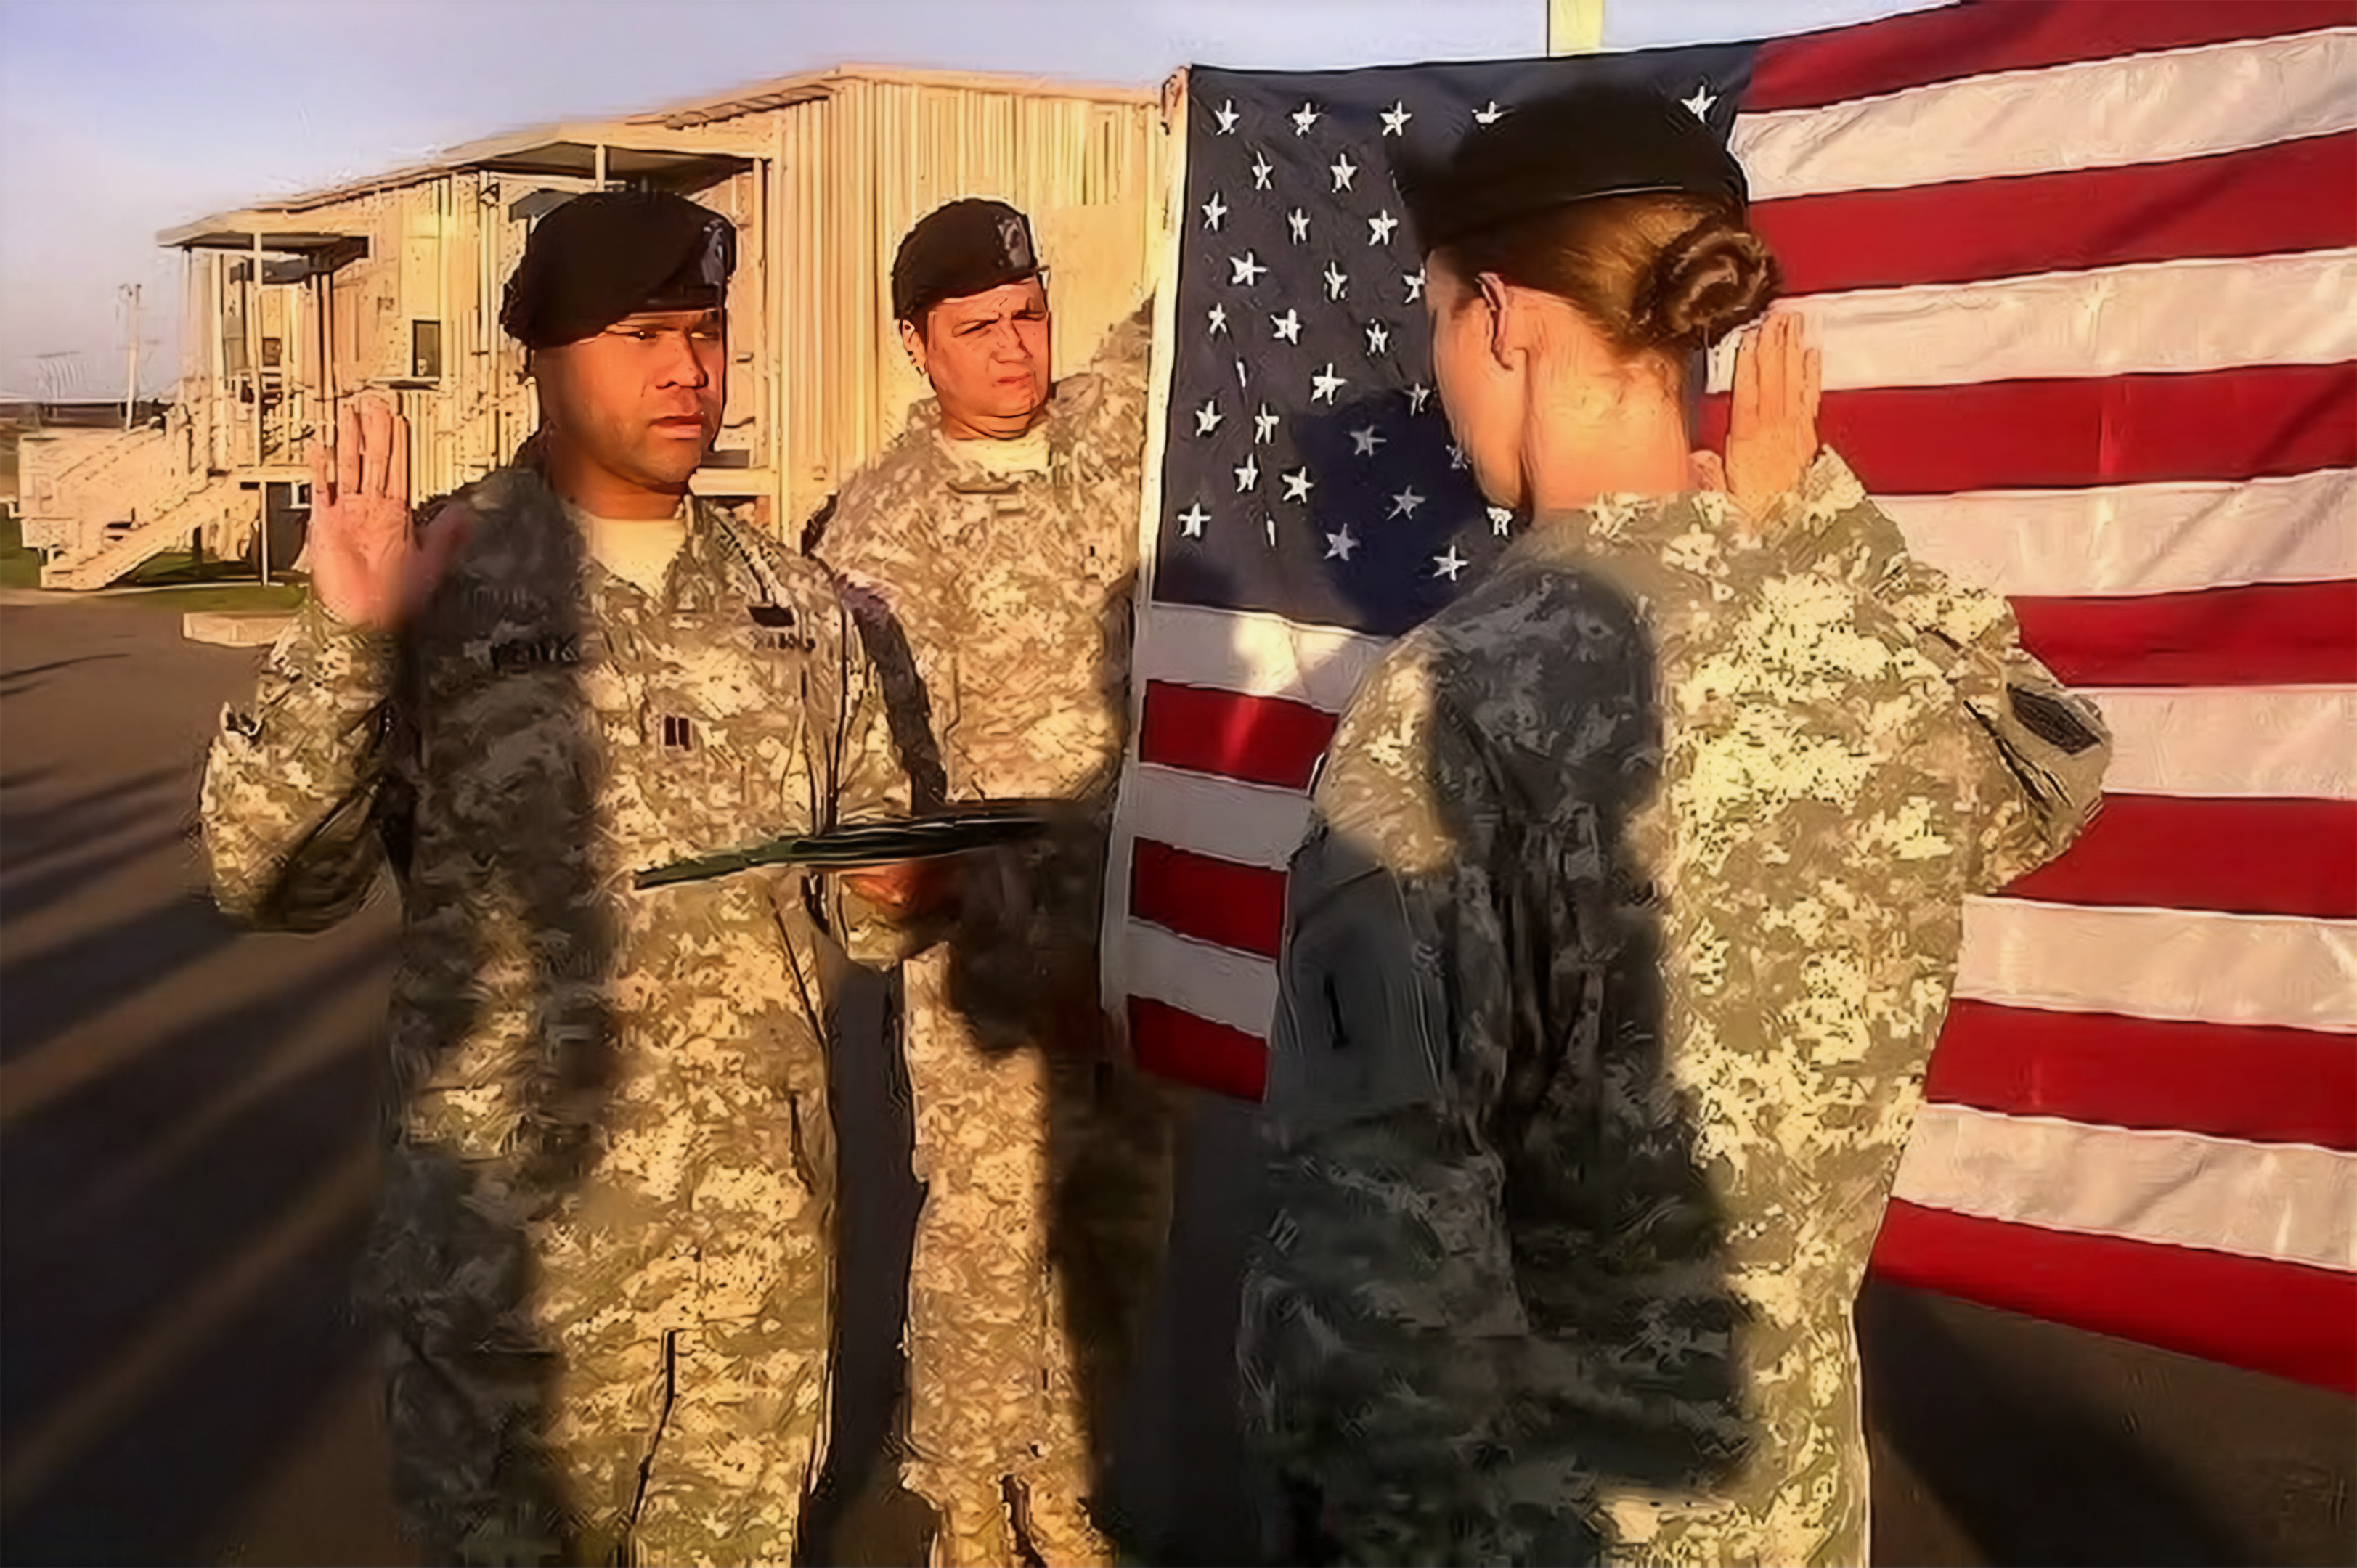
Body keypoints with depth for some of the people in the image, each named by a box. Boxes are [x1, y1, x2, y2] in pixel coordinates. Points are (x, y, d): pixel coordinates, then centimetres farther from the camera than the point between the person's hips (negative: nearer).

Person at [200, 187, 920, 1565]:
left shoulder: (800, 608, 5)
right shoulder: (436, 588, -7)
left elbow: (869, 879, 12)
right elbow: (272, 881, -13)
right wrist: (344, 638, -24)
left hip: (765, 1230, 4)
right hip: (517, 1233, -3)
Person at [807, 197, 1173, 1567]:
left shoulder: (1110, 426, 4)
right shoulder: (882, 527, -8)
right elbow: (901, 768, -12)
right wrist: (1032, 950, -18)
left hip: (1144, 917, 5)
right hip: (995, 929, -4)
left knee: (1121, 1226, 14)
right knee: (988, 1231, 4)